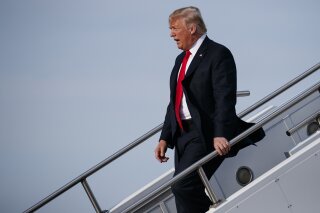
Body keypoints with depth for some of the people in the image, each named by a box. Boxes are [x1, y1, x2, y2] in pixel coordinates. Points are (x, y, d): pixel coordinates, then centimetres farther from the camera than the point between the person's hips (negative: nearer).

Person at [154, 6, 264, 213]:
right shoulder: (181, 60, 19)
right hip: (183, 134, 8)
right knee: (183, 189, 4)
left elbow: (225, 99, -18)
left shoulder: (218, 54, -7)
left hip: (207, 135, -8)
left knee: (183, 186, -20)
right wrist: (165, 138, 12)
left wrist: (220, 135, -29)